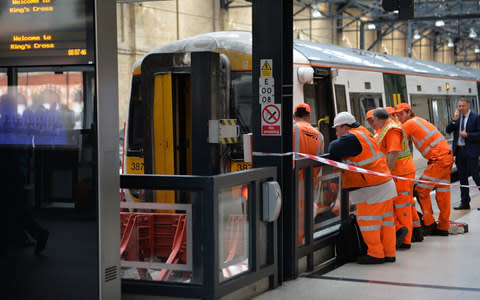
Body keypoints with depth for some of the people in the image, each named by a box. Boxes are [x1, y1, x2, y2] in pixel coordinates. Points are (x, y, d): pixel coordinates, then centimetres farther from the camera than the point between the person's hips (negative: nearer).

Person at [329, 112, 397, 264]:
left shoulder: (351, 138, -17)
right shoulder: (363, 132, 14)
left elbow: (333, 150, -20)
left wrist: (334, 143, 0)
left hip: (371, 189, -10)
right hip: (385, 184, 10)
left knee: (367, 222, 0)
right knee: (386, 220, 12)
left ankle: (376, 254, 5)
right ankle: (389, 253, 18)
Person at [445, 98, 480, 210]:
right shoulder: (457, 117, 11)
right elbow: (448, 130, 3)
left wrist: (467, 135, -15)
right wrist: (454, 120, -9)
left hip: (471, 150, -6)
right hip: (459, 150, 6)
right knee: (462, 177, 10)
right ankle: (465, 203, 16)